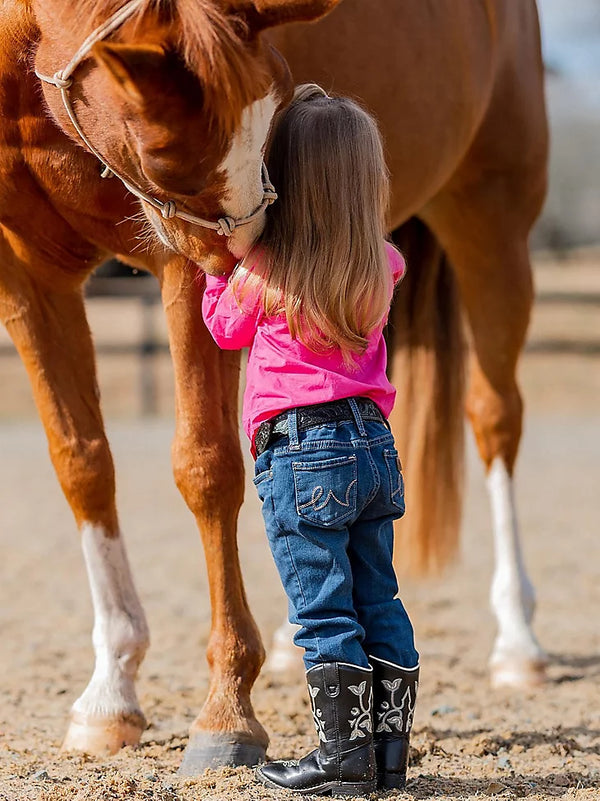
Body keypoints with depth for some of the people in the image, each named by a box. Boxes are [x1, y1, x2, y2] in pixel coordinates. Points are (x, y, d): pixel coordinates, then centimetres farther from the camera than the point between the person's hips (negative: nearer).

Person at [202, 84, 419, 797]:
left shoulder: (264, 266, -8)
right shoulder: (380, 267, 5)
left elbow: (224, 327, 10)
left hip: (300, 451, -6)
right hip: (373, 440, 6)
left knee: (323, 611, -3)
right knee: (378, 602, 10)